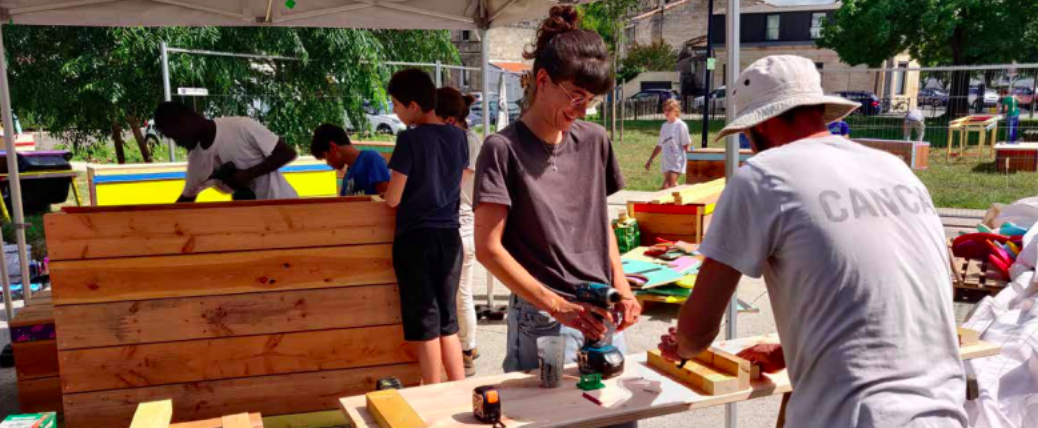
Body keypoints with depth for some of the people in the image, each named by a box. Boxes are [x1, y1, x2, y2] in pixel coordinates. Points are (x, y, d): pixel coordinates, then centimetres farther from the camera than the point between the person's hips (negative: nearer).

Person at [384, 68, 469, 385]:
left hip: (416, 237, -5)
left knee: (425, 323, 5)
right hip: (450, 236, 5)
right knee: (448, 320, 15)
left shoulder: (411, 139, -13)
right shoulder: (458, 136, 4)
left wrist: (382, 195, 10)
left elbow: (393, 200, -11)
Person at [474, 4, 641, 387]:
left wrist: (622, 290, 4)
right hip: (543, 323, -5)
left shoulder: (594, 141, 7)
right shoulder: (503, 149, -9)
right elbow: (488, 248, -13)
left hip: (603, 317, 5)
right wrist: (559, 306, -18)